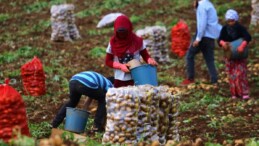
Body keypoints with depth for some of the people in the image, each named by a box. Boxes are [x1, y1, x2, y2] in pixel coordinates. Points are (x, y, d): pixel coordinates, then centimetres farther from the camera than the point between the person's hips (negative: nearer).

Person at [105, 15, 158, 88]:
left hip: (135, 79, -1)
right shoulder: (113, 43, 1)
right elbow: (108, 61, 6)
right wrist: (120, 66, -11)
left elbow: (145, 55, 7)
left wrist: (149, 60, -17)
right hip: (119, 80, 1)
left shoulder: (137, 41, -1)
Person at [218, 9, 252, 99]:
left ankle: (244, 92, -7)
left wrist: (242, 45, -42)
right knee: (232, 74, 5)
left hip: (240, 54, -3)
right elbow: (220, 39, -8)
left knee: (241, 72, -10)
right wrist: (222, 43, -33)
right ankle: (234, 93, 13)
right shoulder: (225, 29, -2)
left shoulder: (240, 28, -11)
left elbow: (248, 37, -24)